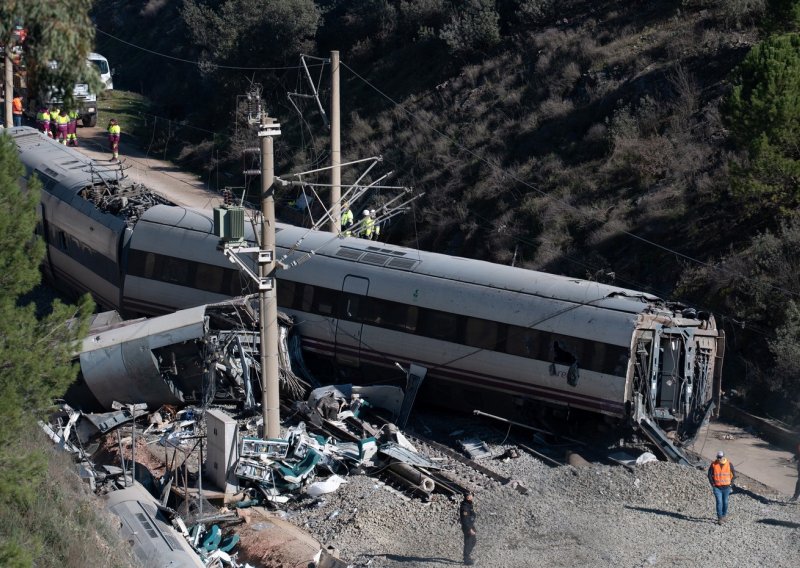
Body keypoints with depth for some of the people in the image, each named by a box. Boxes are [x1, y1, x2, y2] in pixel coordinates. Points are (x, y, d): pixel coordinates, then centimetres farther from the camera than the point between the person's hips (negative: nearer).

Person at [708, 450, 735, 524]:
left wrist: (730, 483, 1)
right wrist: (712, 483, -1)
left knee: (725, 502, 11)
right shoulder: (713, 464, -6)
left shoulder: (729, 464, -4)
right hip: (717, 487, -1)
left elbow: (734, 474, 6)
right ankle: (720, 518, -8)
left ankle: (724, 516, 29)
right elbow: (709, 474, 4)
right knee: (719, 502, -10)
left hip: (726, 487, 1)